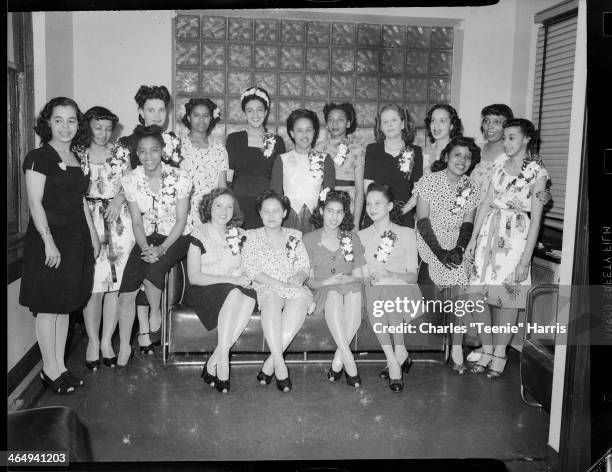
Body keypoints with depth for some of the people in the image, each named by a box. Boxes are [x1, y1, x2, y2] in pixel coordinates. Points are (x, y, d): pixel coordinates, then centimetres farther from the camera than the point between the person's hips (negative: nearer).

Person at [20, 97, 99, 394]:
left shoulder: (75, 159, 14)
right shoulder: (38, 157, -8)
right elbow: (35, 203, -14)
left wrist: (93, 234, 14)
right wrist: (49, 243, -20)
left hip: (76, 240, 7)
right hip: (49, 239, -7)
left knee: (65, 305, 12)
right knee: (48, 307, 1)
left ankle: (60, 366, 22)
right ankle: (50, 370, 12)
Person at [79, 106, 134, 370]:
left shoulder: (121, 153, 10)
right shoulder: (78, 154, 5)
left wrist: (119, 199, -8)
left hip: (119, 221, 2)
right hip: (88, 221, -1)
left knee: (116, 284, 0)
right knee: (93, 285, -5)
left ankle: (107, 342, 12)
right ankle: (93, 341, 10)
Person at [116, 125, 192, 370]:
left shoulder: (179, 177, -14)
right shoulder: (131, 180, -5)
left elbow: (181, 220, -12)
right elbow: (137, 222, -1)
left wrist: (161, 249, -22)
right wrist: (146, 248, -18)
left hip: (176, 237, -3)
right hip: (147, 237, 3)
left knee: (153, 268, -31)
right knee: (125, 292, -10)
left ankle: (155, 314, -1)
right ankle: (124, 348, 5)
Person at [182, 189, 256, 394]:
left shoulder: (239, 234, 15)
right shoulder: (199, 235, 1)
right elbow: (194, 277, -8)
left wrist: (245, 278, -11)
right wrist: (231, 280, -17)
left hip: (236, 291, 4)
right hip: (204, 292, -4)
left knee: (250, 296, -30)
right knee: (235, 293, -34)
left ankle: (214, 361, -27)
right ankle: (223, 362, -33)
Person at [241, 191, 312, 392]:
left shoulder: (294, 236, 18)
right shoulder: (253, 236, 11)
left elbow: (304, 266, 12)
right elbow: (251, 270, -1)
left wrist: (298, 277, -13)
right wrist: (280, 284, -13)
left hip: (293, 288, 2)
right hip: (265, 288, -2)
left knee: (301, 298, -34)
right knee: (271, 299, -37)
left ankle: (270, 363, -31)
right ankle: (280, 364, -40)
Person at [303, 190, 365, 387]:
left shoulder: (352, 238, 15)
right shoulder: (309, 240, 9)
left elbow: (359, 277, 10)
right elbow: (309, 280, 4)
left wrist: (350, 279, -13)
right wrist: (326, 282, -16)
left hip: (351, 288, 2)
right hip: (323, 292, -1)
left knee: (355, 290, -36)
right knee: (334, 294, -38)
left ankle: (338, 361, -31)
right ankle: (350, 362, -40)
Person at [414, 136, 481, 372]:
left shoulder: (471, 188, 5)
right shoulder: (429, 181, -6)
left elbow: (468, 224, 3)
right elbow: (422, 220, -10)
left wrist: (458, 249, -13)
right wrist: (439, 251, -16)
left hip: (456, 247, 3)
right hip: (430, 246, -2)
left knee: (458, 295, -10)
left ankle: (456, 349, 0)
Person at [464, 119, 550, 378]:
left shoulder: (537, 172, -4)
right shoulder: (499, 167, 11)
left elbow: (536, 218, -7)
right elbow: (485, 205, 12)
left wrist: (526, 259, -11)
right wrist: (472, 239, 7)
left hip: (516, 238, -5)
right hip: (489, 234, 5)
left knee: (506, 298, 2)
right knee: (477, 296, 2)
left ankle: (500, 353, 20)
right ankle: (487, 350, 19)